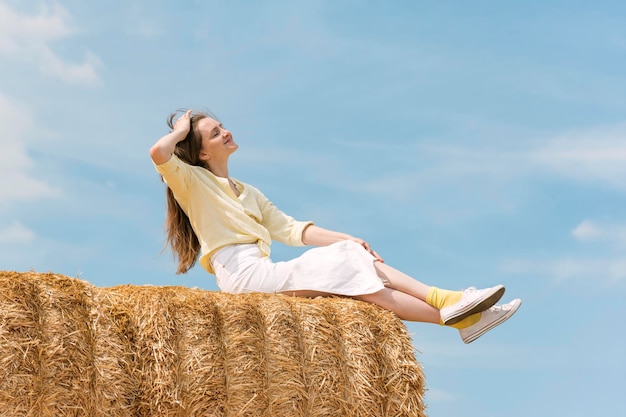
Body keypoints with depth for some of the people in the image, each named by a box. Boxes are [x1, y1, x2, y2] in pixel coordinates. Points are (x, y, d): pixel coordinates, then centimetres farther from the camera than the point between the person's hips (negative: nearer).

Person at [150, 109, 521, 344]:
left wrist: (345, 238, 6)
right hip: (243, 274, -8)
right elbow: (158, 153, -18)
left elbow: (289, 229, 18)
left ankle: (448, 302, -20)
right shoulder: (192, 181, 4)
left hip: (263, 273, 8)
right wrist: (182, 131, 3)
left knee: (358, 258, -10)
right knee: (350, 272, -17)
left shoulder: (246, 192, 27)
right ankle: (450, 313, -19)